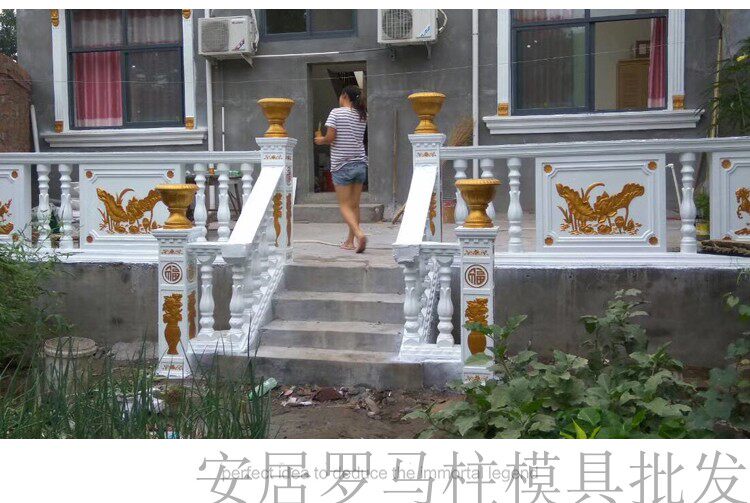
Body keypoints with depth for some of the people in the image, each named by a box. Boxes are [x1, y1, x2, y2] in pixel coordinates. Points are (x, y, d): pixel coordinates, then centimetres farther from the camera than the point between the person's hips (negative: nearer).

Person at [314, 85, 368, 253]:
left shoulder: (336, 113, -8)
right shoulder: (362, 116, 8)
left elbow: (330, 138, -14)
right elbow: (355, 138, 9)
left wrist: (321, 140, 7)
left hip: (342, 165, -5)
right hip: (360, 163, 5)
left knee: (344, 205, -1)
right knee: (355, 204, 11)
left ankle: (359, 234, -21)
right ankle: (350, 241, 18)